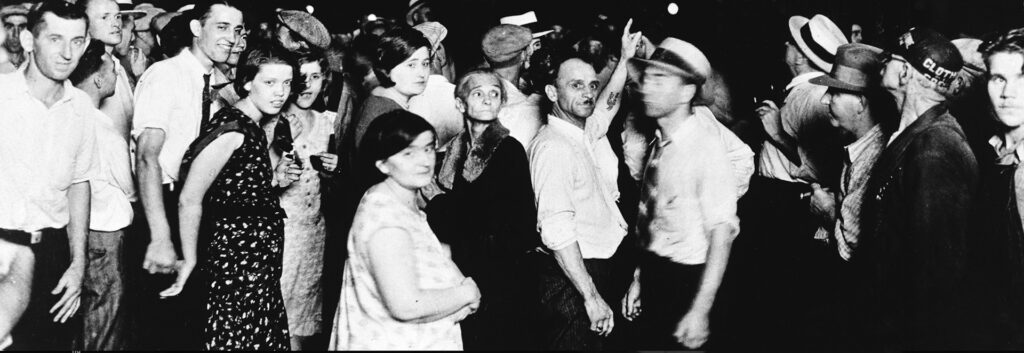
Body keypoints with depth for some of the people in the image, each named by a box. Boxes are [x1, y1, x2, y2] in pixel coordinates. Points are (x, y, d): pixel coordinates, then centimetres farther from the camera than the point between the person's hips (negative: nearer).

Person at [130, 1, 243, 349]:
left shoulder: (217, 85, 9)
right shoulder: (165, 75, -13)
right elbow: (148, 157, -21)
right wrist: (160, 238, -29)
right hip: (165, 206, -7)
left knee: (192, 320, 13)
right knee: (159, 321, 0)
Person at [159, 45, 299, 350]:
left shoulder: (253, 128, 10)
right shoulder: (231, 129, -18)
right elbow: (189, 201, -19)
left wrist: (274, 180, 4)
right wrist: (190, 261, -13)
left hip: (260, 261, 9)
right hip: (236, 256, -9)